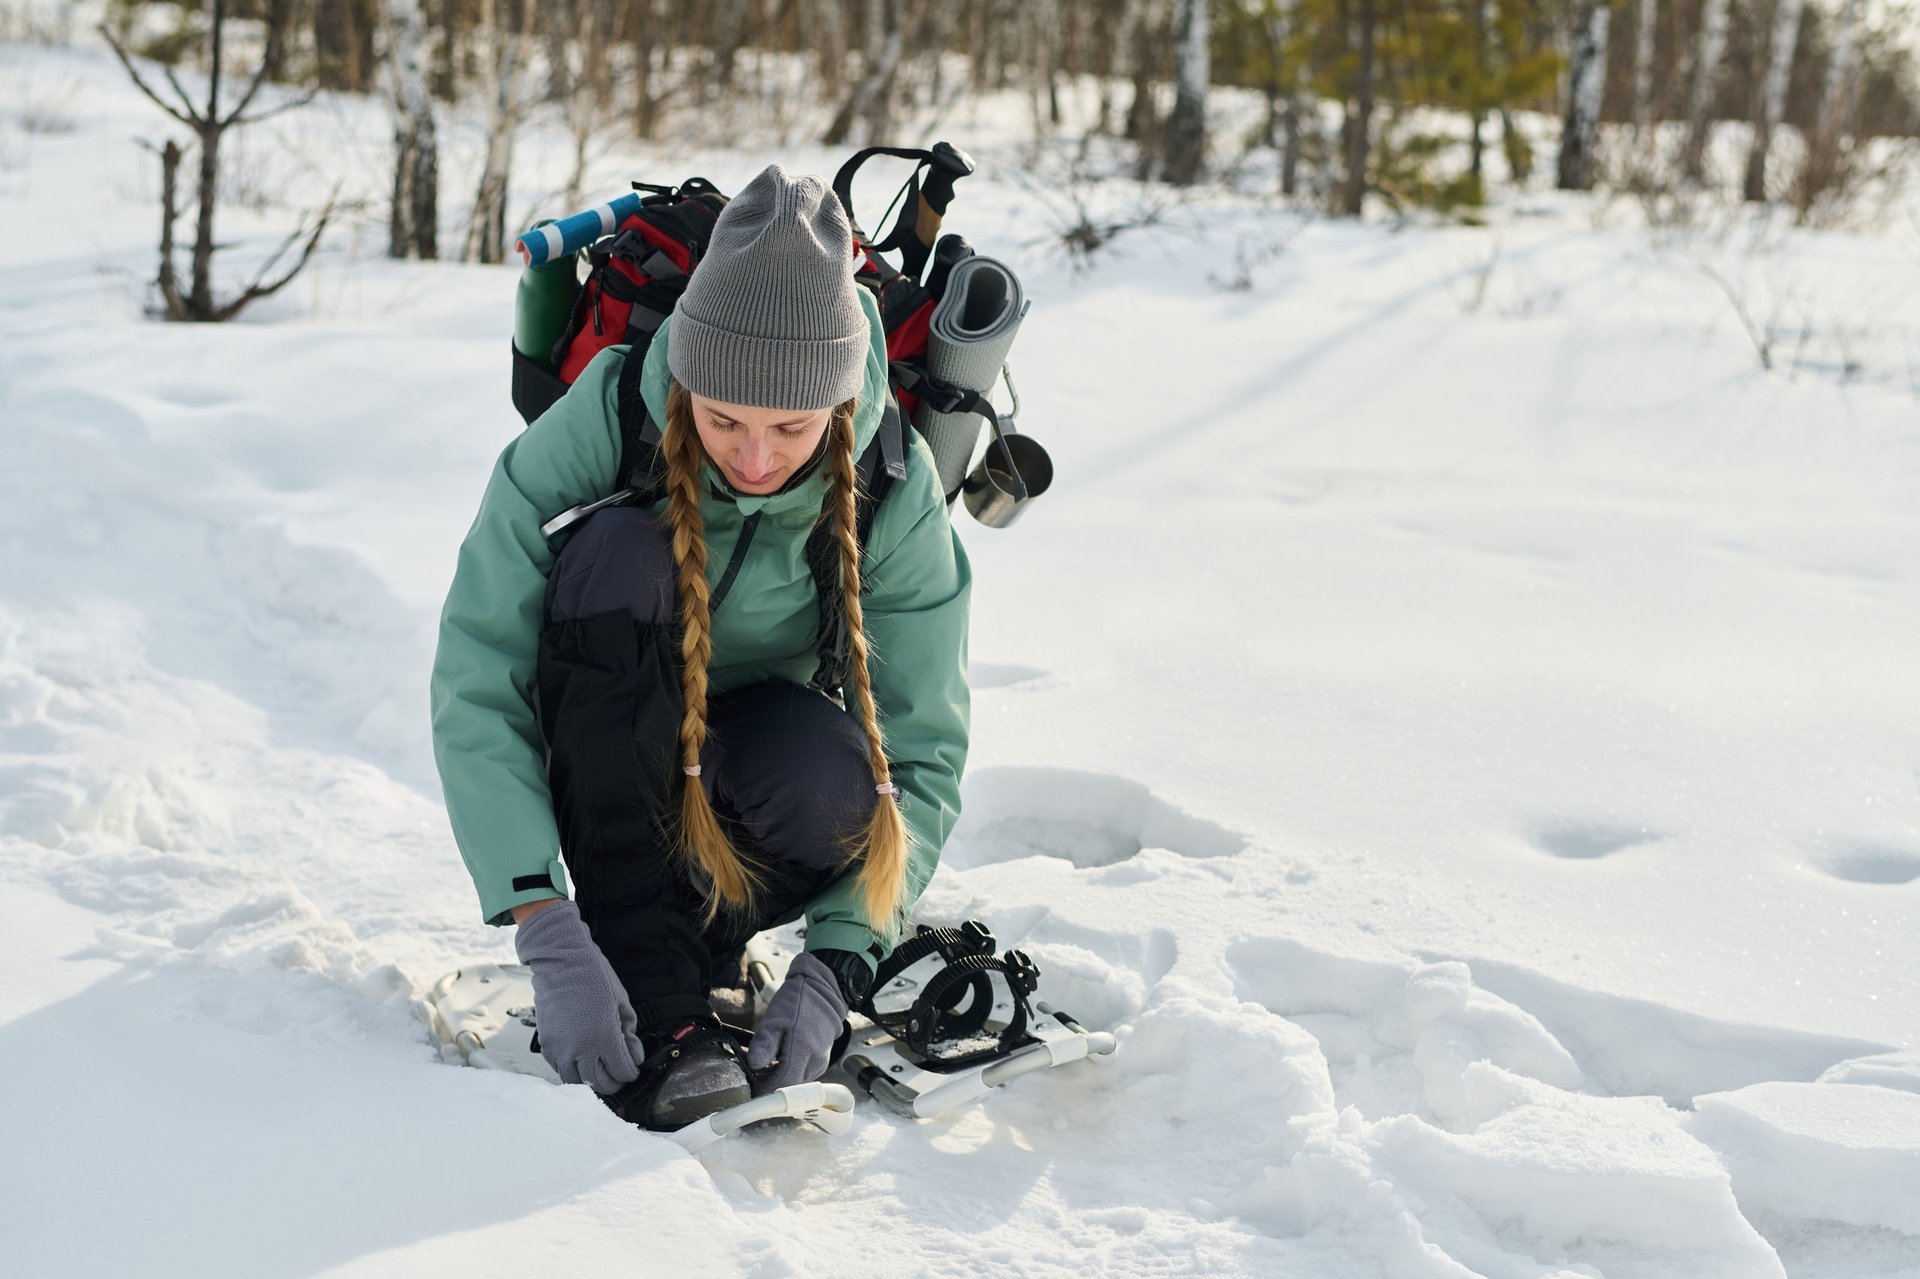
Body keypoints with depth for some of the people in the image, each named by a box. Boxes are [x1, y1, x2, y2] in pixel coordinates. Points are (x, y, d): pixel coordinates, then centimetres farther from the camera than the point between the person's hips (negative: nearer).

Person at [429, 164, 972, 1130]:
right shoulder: (599, 426, -26)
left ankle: (698, 934, -2)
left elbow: (923, 752, -18)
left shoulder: (895, 489, -21)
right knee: (619, 556, -33)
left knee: (833, 773, -36)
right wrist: (548, 937, -38)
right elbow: (475, 679, -29)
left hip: (742, 770, 1)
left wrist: (833, 970, -31)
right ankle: (652, 990, -30)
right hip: (598, 754, 0)